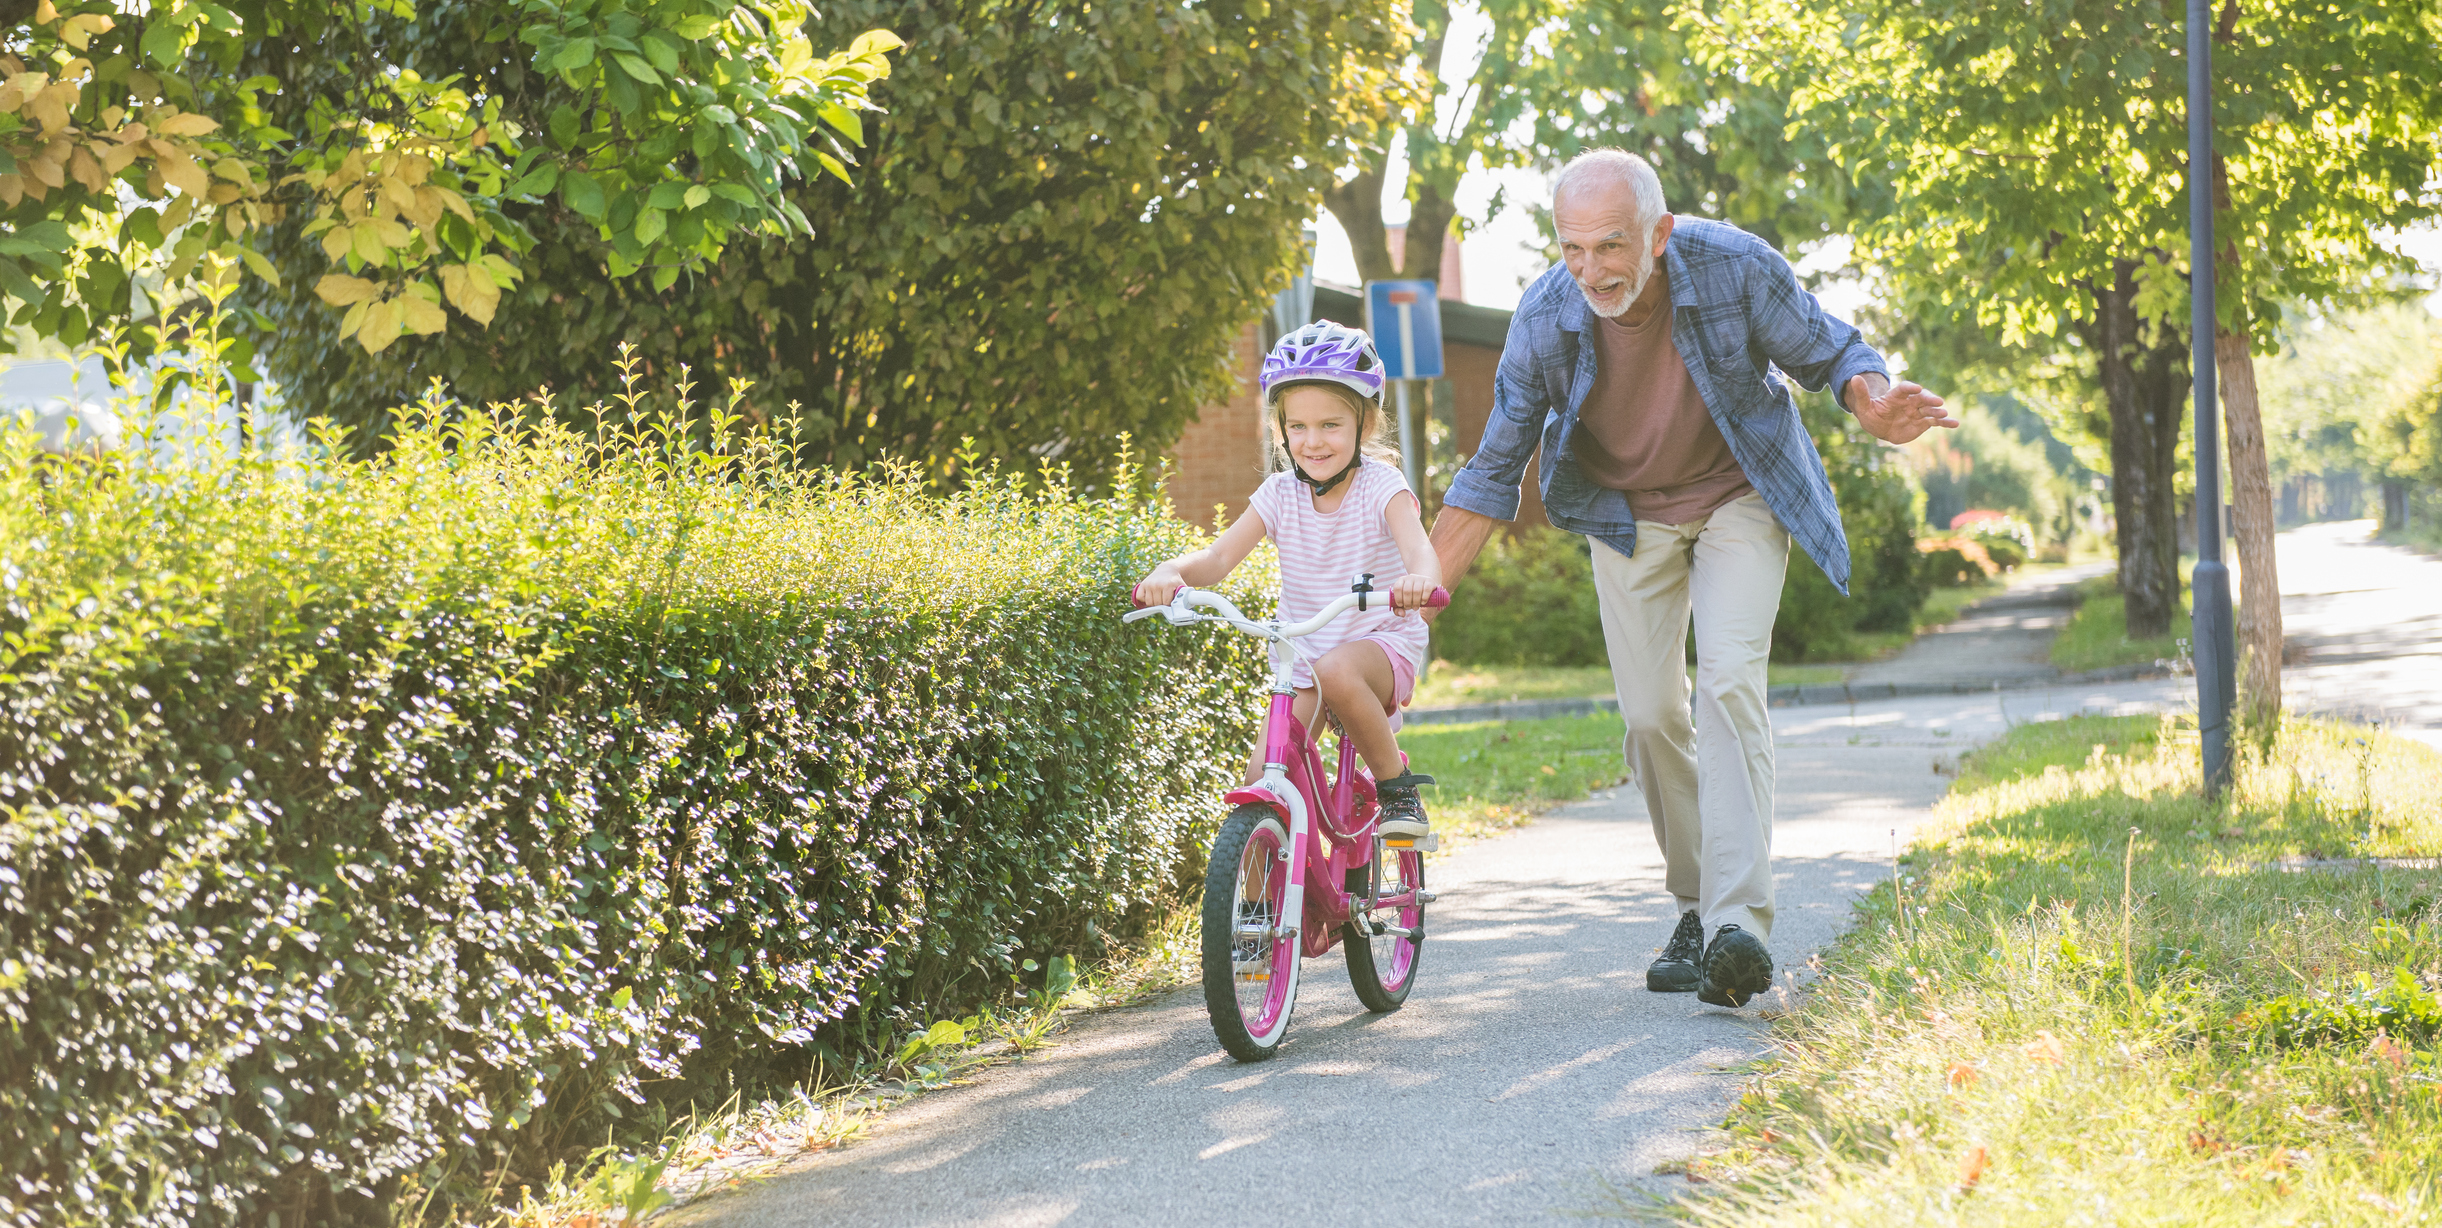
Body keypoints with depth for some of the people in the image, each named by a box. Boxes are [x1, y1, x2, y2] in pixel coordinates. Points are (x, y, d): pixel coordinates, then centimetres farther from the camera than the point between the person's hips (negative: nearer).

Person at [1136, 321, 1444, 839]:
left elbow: (1418, 548, -31)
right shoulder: (1281, 495, -3)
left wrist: (1419, 578, -56)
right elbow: (1218, 557, -11)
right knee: (1263, 773, -14)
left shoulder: (1380, 486, -13)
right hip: (1303, 655, 4)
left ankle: (1398, 787, -18)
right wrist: (1171, 572, -35)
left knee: (1335, 671, -38)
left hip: (1382, 644, -4)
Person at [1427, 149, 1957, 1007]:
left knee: (1729, 681, -21)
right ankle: (1695, 908, 19)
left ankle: (1738, 921, -29)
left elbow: (1827, 352, -10)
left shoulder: (1736, 268, -27)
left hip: (1739, 495, -2)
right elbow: (1493, 475, -9)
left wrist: (1874, 406, -34)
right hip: (1626, 511, 2)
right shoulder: (1544, 317, -22)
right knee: (1650, 714, -1)